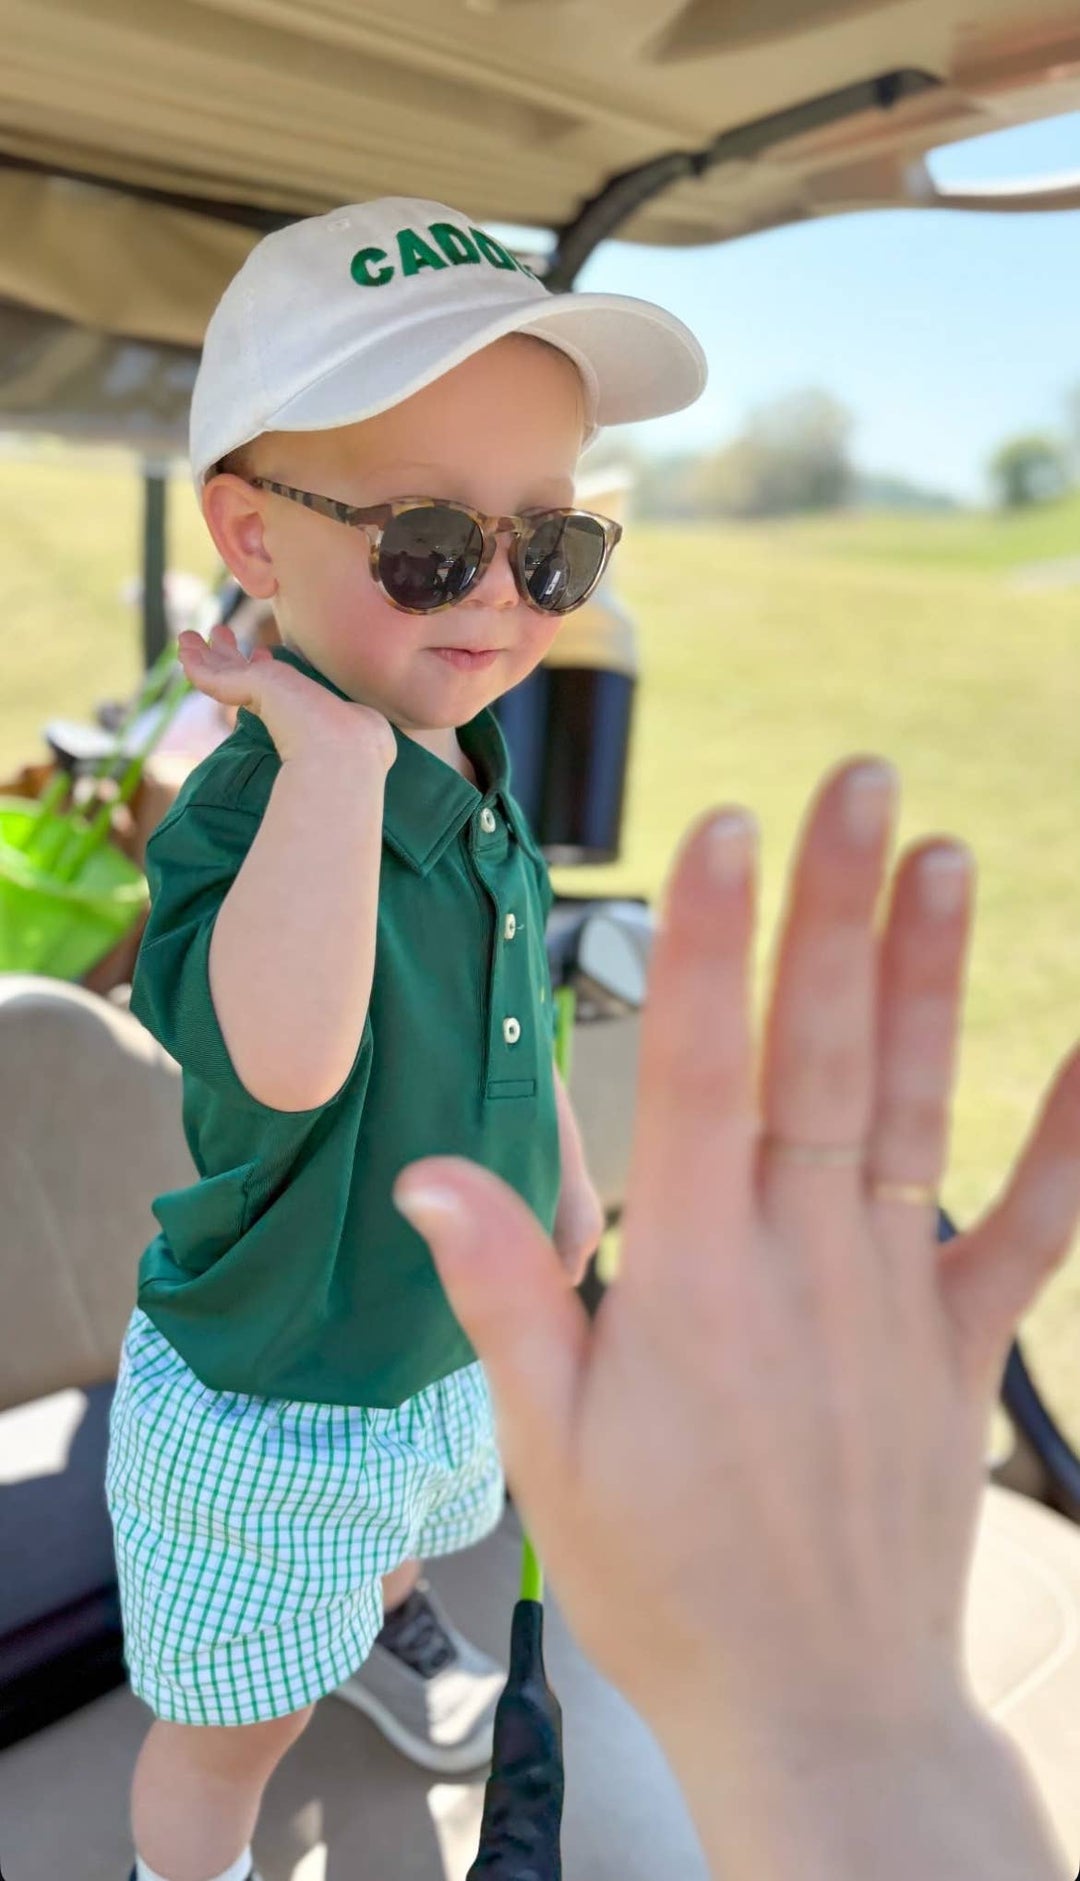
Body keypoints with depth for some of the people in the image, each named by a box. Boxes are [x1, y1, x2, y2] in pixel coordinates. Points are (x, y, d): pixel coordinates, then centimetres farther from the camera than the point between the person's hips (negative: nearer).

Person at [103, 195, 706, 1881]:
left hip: (446, 1351, 8)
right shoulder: (248, 820, -34)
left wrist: (564, 1162, 15)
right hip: (266, 1412, -7)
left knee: (402, 1531, 39)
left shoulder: (476, 777, -9)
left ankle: (389, 1631, 72)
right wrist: (335, 751, -50)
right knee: (233, 1730, 19)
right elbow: (288, 1056, -56)